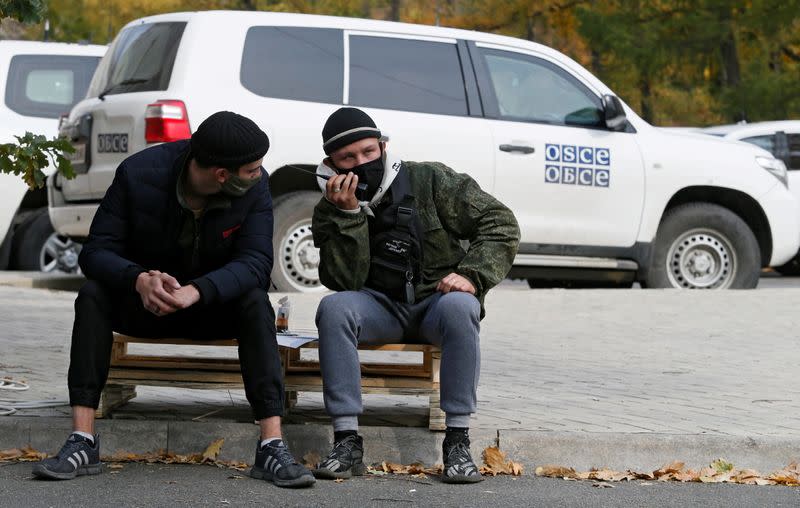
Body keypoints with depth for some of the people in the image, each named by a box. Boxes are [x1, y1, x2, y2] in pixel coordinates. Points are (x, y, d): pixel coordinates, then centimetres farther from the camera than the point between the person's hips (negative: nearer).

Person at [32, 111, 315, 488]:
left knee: (255, 303, -31)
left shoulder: (255, 187, -17)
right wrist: (140, 280, -44)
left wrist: (196, 291, -44)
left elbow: (255, 261, -24)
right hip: (142, 301, 0)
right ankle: (82, 444, -31)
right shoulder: (139, 174, -21)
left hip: (215, 302, 0)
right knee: (93, 295, -29)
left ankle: (272, 447, -36)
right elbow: (96, 252, -20)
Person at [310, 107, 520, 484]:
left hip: (437, 300, -1)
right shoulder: (329, 212, 1)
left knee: (460, 306, -36)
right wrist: (347, 215, -22)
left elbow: (501, 224, -5)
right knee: (334, 307, -30)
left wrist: (472, 274, -20)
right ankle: (347, 441, -31)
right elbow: (345, 282, -13)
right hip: (381, 309, 2)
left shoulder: (429, 181, -5)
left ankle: (457, 441, -33)